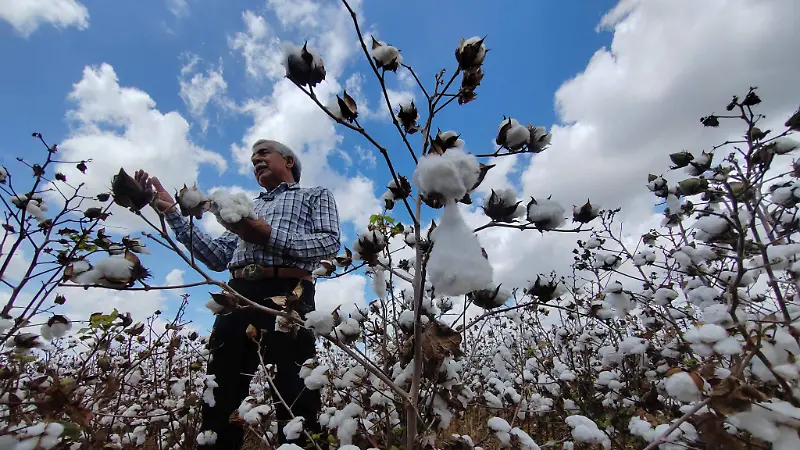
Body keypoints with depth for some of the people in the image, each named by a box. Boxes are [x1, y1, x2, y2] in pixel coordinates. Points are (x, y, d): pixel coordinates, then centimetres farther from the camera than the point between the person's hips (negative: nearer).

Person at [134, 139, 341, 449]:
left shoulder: (316, 196, 19)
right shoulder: (248, 207, 34)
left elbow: (330, 242, 0)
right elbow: (217, 257, 22)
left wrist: (269, 236, -9)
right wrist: (171, 212, 18)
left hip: (285, 296, -5)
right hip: (238, 298, 6)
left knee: (295, 401, -9)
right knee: (220, 402, 3)